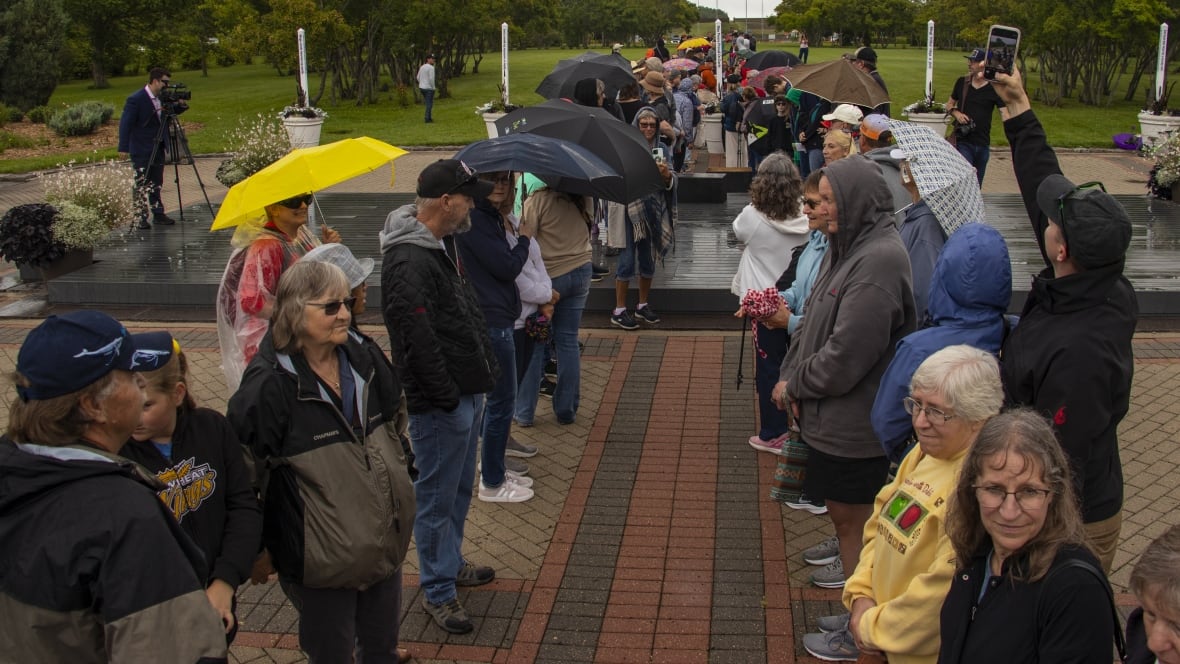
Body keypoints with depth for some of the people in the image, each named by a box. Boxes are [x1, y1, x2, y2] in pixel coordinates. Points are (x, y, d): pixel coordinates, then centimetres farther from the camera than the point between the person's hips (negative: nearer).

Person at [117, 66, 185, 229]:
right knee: (142, 185, -2)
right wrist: (123, 148, -20)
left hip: (157, 148, 7)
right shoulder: (135, 99, -16)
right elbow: (125, 123, -16)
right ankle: (141, 218, 2)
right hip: (141, 150, -7)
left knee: (156, 183, 11)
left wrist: (181, 105, -5)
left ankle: (158, 215, 18)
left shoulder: (161, 97, 5)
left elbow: (172, 111, 19)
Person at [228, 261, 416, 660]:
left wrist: (397, 479, 19)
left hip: (384, 546, 6)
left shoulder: (360, 360, 2)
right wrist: (257, 547, -10)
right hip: (322, 559, -6)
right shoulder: (270, 384, -20)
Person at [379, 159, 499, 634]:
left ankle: (451, 563, 42)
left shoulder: (444, 242, 9)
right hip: (440, 403, -10)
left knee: (459, 488, 24)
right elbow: (418, 340, -26)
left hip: (468, 392, 10)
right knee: (438, 497, 4)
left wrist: (485, 369, 17)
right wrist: (447, 397, -20)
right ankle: (437, 590, 19)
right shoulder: (408, 261, -25)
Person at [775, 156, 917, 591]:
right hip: (830, 414, 9)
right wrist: (791, 375, -2)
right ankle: (847, 558, 46)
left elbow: (847, 355, -26)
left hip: (854, 421, -9)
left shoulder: (878, 260, -24)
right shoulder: (846, 246, 7)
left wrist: (794, 385, -12)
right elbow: (813, 319, 11)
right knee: (839, 508, 25)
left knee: (850, 514, 6)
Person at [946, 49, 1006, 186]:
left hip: (983, 143, 1)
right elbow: (949, 105, 14)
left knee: (977, 184, 14)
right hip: (963, 141, -1)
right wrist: (956, 113, -8)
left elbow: (1005, 114, -9)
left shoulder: (993, 88, -4)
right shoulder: (961, 82, 2)